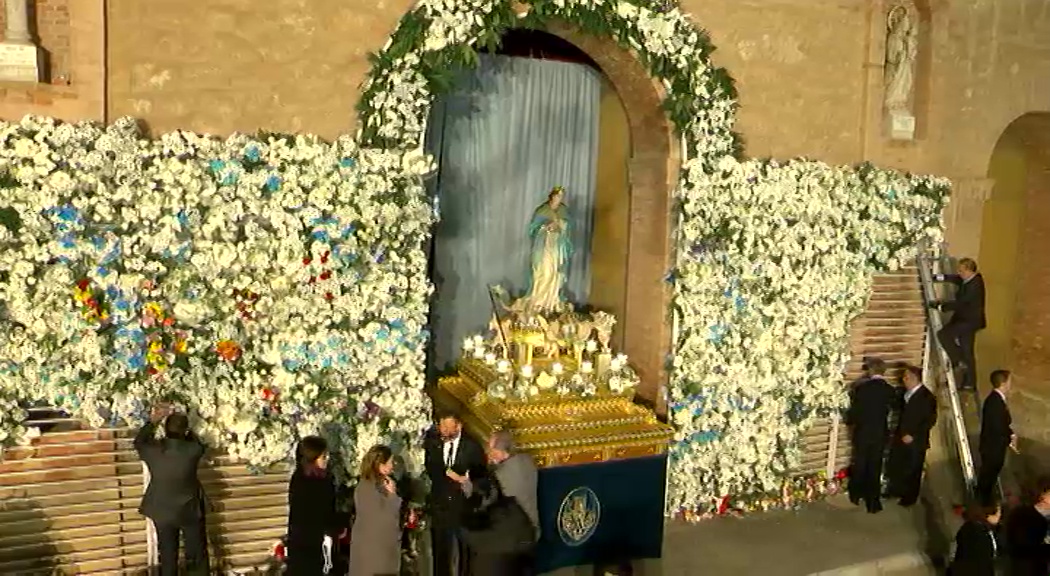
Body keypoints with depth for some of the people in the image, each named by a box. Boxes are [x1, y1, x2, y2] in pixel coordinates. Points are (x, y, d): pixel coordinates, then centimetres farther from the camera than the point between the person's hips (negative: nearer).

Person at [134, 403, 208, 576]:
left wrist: (153, 421, 5)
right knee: (196, 555, 16)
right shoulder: (192, 450, -21)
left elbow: (139, 441, 7)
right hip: (189, 511, -2)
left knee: (168, 557, 17)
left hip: (162, 513, 2)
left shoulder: (153, 450, -17)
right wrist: (183, 426, 7)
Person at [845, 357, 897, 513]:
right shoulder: (891, 390, -8)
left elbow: (854, 410, -9)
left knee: (859, 465, 17)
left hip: (862, 432, -1)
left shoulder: (861, 387, -14)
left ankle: (856, 495, 30)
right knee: (875, 468, 9)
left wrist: (850, 422, 11)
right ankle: (873, 503, 13)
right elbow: (891, 411, 1)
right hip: (880, 433, 1)